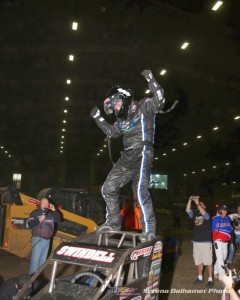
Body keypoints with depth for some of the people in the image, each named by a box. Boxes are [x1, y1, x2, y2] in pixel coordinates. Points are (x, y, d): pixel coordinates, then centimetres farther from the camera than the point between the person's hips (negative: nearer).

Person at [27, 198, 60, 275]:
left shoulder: (50, 213, 11)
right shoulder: (35, 213, -5)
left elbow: (58, 220, 8)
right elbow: (29, 224, -12)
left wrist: (54, 210, -2)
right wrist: (39, 220, -26)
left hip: (47, 240, 6)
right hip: (38, 239, -5)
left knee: (43, 260, 13)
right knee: (35, 259, -7)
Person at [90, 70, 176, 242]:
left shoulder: (143, 107, -1)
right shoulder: (122, 119, 20)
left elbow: (159, 101, -18)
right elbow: (111, 132, 33)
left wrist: (151, 80, -20)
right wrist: (98, 117, 31)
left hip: (142, 154, -8)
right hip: (126, 157, 9)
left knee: (140, 191, -18)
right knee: (108, 188, 7)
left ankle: (149, 228, -7)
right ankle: (113, 221, 19)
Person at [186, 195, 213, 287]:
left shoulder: (207, 215, -4)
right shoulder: (195, 214, 9)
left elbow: (203, 213, -26)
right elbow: (187, 210, -5)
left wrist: (197, 202, -26)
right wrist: (190, 200, -13)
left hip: (206, 242, -5)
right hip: (196, 241, 5)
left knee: (208, 261, 0)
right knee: (198, 261, 14)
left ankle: (210, 279, 9)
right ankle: (200, 277, 26)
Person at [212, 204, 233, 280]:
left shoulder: (227, 219, 11)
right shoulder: (215, 219, -9)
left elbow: (230, 231, 15)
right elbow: (211, 230, -7)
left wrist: (231, 241, 13)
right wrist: (212, 241, -8)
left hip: (225, 242, 7)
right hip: (218, 241, -7)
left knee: (224, 257, 16)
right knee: (220, 258, -6)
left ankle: (216, 270, 33)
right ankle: (221, 275, -1)